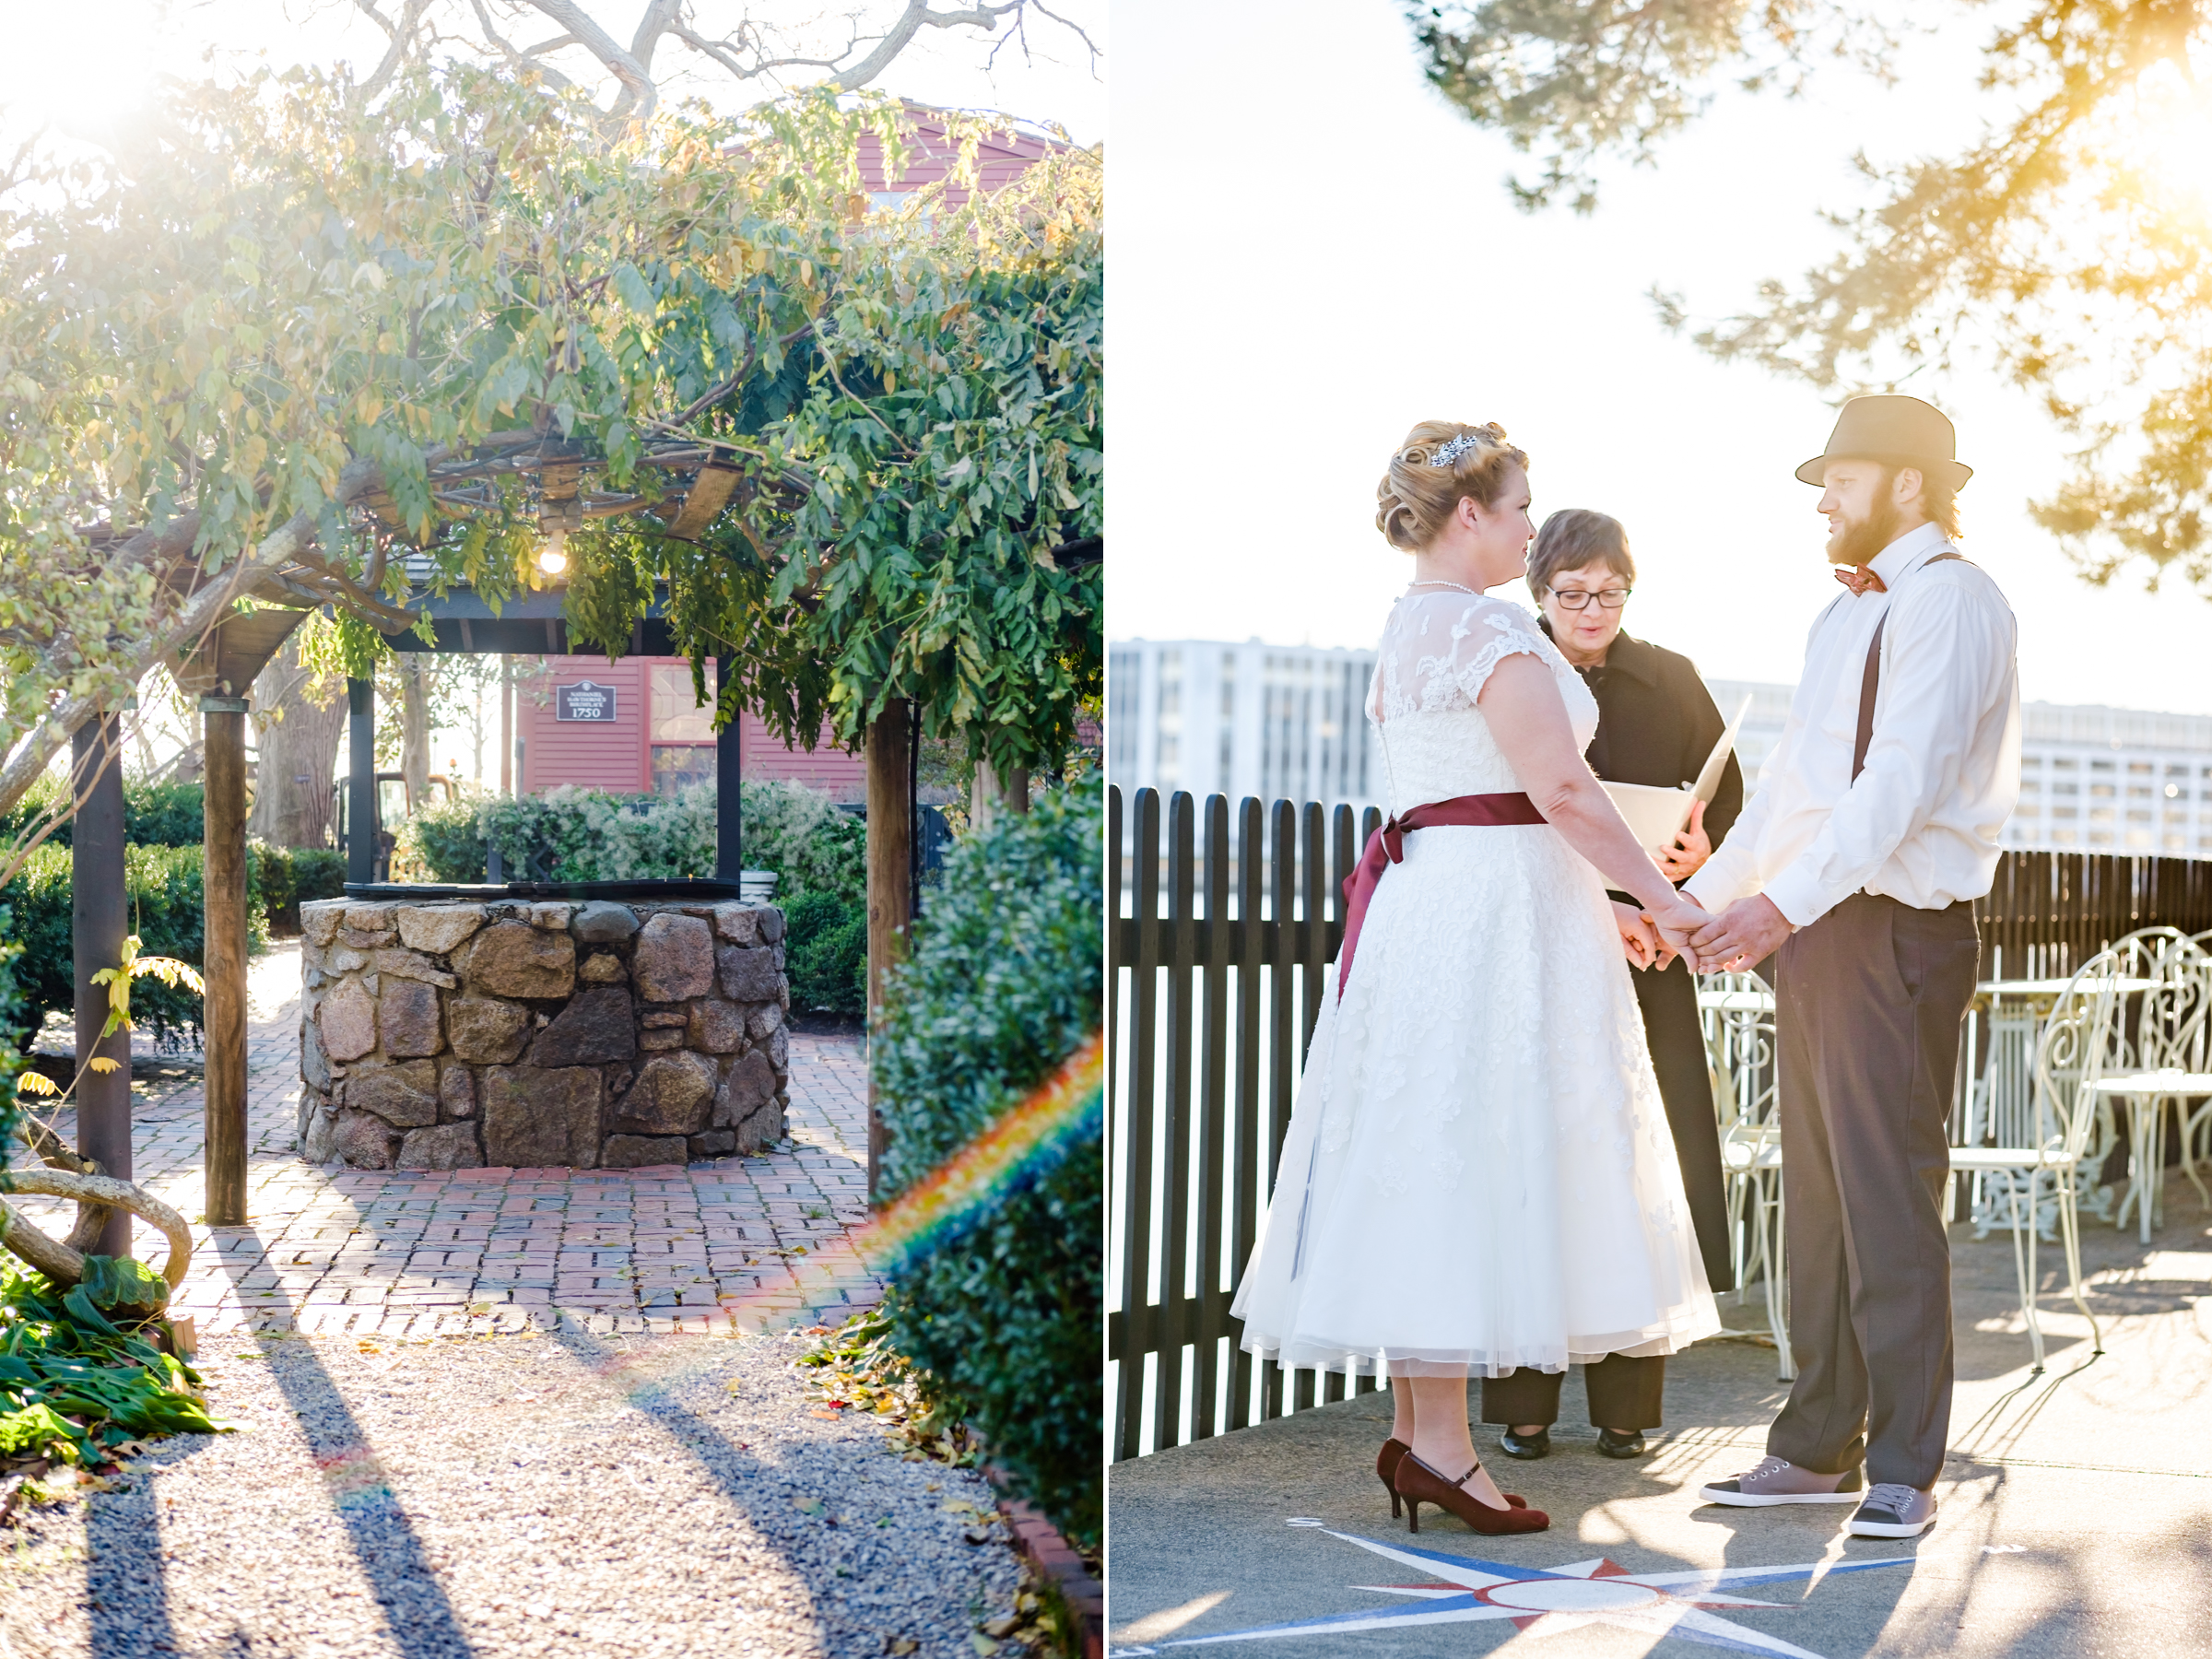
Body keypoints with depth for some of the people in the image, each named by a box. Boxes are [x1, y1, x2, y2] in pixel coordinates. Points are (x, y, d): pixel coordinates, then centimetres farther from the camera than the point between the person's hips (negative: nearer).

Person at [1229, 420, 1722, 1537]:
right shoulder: (1486, 627, -12)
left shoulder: (1405, 628, 18)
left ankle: (1416, 1425, 13)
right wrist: (1656, 894, -10)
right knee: (1469, 1154, -7)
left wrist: (1595, 903, 21)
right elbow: (1560, 787, -19)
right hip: (1493, 911, -10)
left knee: (1429, 1166, 9)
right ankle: (1440, 1440, -5)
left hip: (1422, 895, 10)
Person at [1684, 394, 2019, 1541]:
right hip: (1813, 929, 9)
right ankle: (1819, 1446, 18)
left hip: (1897, 930, -9)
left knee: (1888, 1199, -7)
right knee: (1816, 1193, 11)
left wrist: (1784, 902, -26)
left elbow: (1903, 779, -20)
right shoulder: (1846, 615, 21)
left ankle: (1903, 1471, 0)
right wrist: (1701, 896, 15)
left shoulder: (1950, 601, -9)